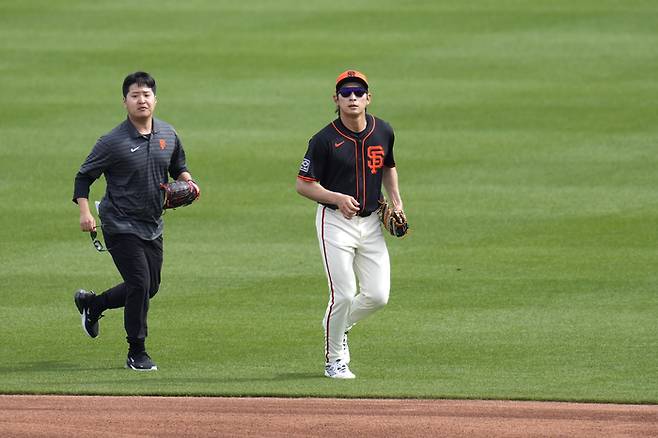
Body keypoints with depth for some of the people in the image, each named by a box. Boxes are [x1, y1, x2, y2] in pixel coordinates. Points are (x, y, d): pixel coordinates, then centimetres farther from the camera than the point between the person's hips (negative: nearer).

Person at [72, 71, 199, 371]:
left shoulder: (168, 135, 2)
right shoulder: (112, 142, -14)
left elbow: (178, 166, 19)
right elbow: (84, 177, -8)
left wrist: (187, 181, -3)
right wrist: (84, 212, -22)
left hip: (153, 226, 6)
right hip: (121, 224, -6)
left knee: (149, 288, 13)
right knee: (139, 283, -13)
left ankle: (92, 304, 36)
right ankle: (137, 353, 2)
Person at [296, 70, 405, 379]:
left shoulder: (383, 132, 2)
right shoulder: (325, 140, -12)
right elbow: (303, 184, -8)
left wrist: (396, 202, 8)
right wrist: (337, 198, -23)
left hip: (370, 222, 5)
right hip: (335, 222, -5)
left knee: (378, 296, 0)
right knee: (344, 294, -10)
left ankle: (337, 326, 29)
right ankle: (335, 360, 10)